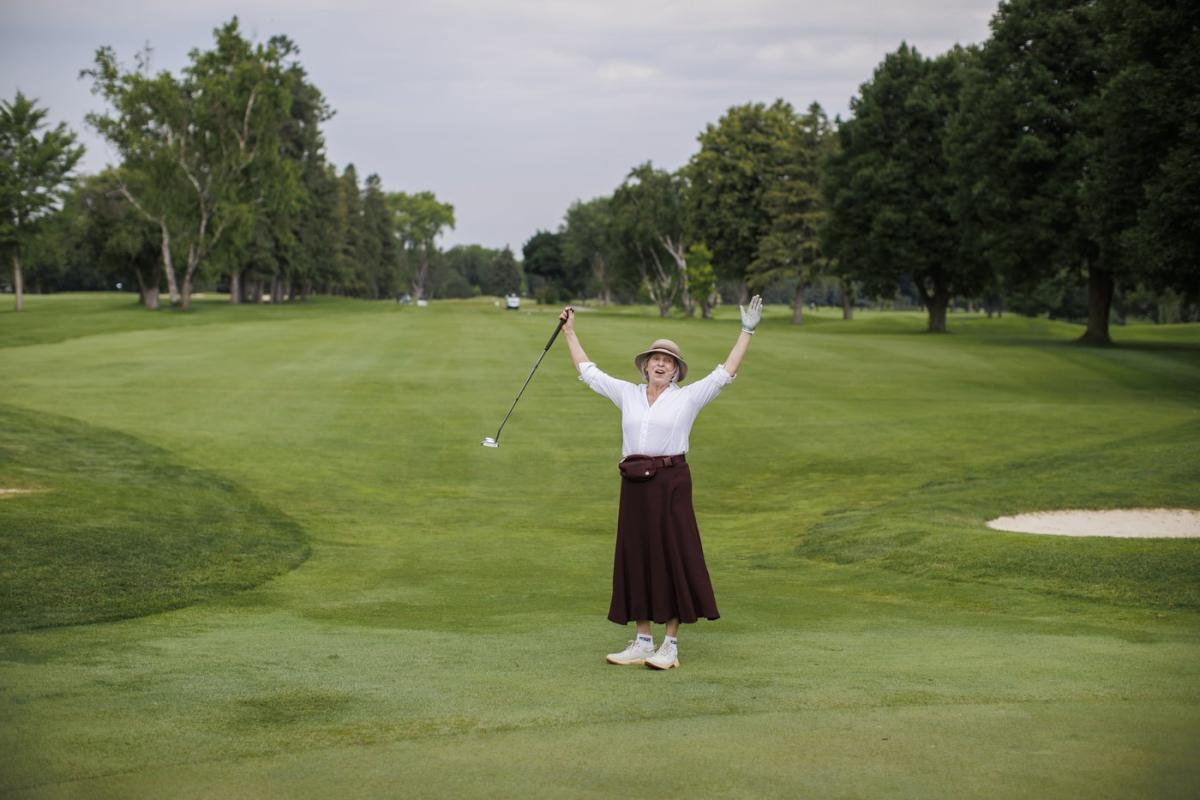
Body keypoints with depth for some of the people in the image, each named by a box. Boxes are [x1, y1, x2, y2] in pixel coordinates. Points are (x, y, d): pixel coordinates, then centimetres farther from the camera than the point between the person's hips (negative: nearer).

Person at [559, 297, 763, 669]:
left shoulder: (688, 397, 4)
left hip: (671, 483, -4)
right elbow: (588, 372, 20)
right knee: (635, 557, 7)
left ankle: (671, 645, 3)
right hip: (634, 484, 4)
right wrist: (569, 332, 21)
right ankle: (642, 642, 16)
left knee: (672, 557, -3)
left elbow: (725, 373, -1)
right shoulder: (627, 393, 13)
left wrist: (746, 332, -5)